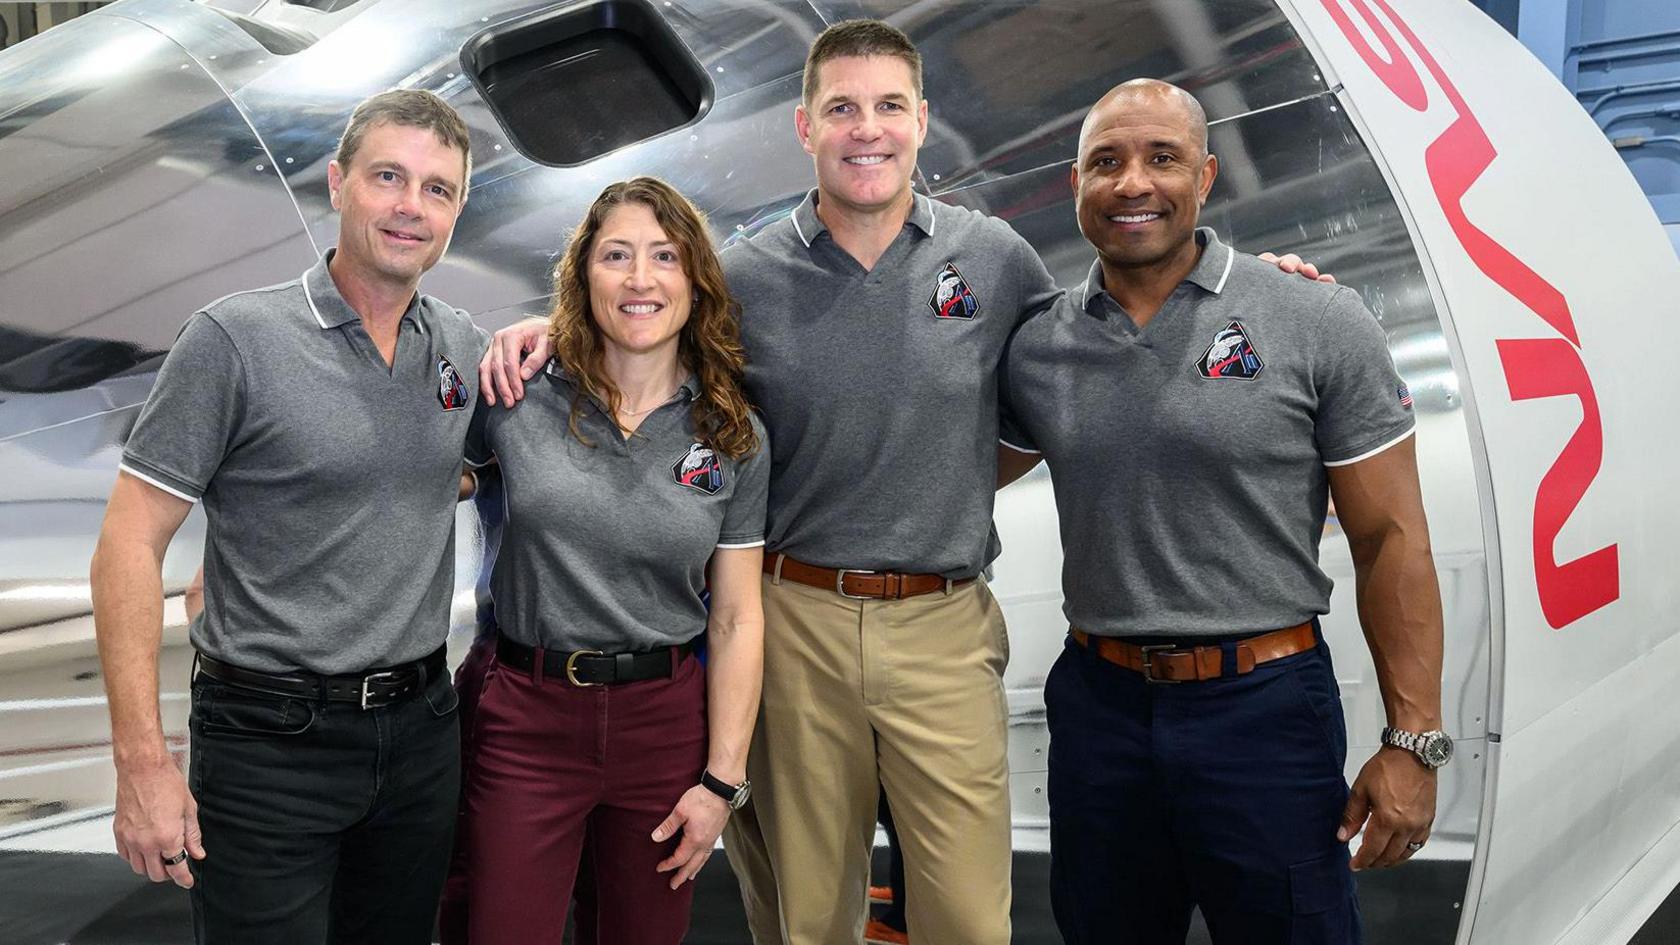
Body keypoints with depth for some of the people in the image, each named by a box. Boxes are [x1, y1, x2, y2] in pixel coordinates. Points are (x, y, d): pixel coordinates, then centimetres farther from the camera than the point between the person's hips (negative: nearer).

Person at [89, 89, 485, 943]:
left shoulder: (463, 346, 5)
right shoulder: (235, 338, -11)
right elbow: (130, 544, -11)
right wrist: (141, 763, -17)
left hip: (421, 730, 5)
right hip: (270, 742, -5)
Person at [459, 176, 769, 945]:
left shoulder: (735, 439, 0)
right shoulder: (518, 396, -4)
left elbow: (736, 620, 0)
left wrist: (721, 781, -3)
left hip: (666, 721, 2)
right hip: (528, 718, -1)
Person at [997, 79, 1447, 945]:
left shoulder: (1317, 323, -6)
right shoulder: (1036, 349, 3)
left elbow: (1389, 541, -6)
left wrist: (1413, 742, -9)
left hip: (1265, 709, -3)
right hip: (1097, 704, 3)